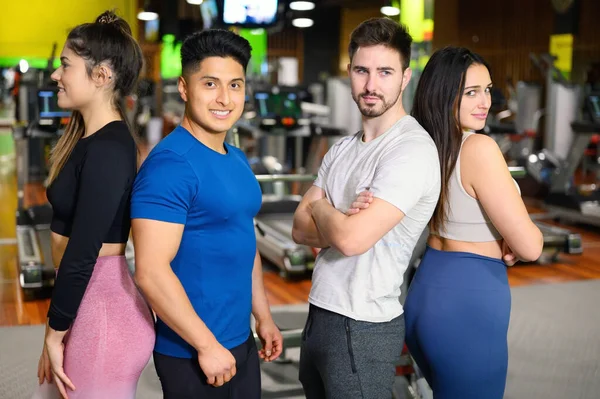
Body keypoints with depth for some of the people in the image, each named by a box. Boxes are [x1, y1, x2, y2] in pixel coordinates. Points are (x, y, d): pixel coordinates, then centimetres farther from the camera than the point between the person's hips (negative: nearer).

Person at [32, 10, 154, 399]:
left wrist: (55, 333, -13)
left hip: (103, 313, -10)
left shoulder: (107, 149, -21)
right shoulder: (90, 139, 10)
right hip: (87, 303, 10)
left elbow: (83, 252, -21)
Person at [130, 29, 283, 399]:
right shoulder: (170, 164, -20)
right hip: (192, 351, -8)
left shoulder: (238, 159, 8)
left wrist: (263, 316, 16)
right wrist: (207, 344, -20)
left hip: (241, 341, 8)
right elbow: (151, 270, -24)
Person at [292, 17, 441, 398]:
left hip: (364, 328, -7)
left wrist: (320, 207, -5)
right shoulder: (341, 149, 10)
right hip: (319, 314, 8)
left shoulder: (412, 150, -17)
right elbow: (301, 228, 5)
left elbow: (352, 239, -25)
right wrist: (342, 220, -15)